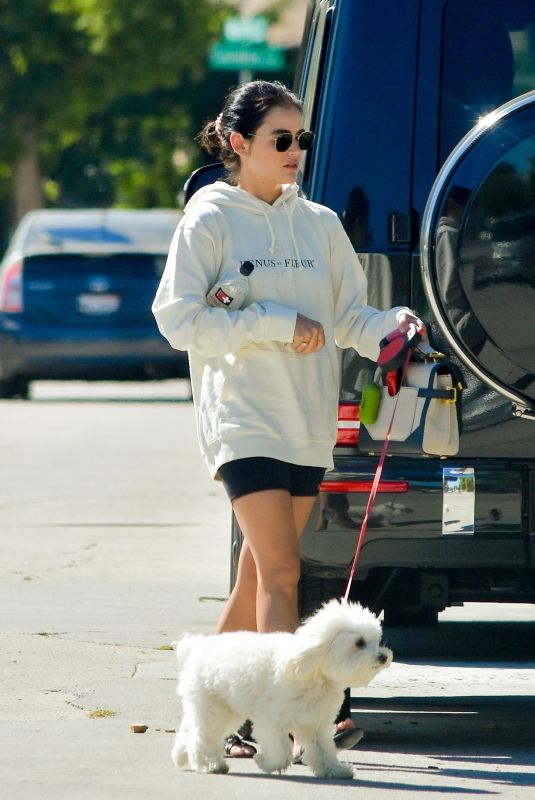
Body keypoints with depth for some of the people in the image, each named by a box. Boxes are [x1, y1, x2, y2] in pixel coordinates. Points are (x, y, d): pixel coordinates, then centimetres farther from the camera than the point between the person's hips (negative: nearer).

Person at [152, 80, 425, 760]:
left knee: (259, 576, 9)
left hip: (308, 423, 5)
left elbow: (347, 316, 16)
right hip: (243, 418, -5)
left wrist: (392, 326, -6)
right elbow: (179, 319, -7)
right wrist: (275, 323, -13)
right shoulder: (209, 220, -2)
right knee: (280, 570, -15)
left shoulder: (319, 224, 12)